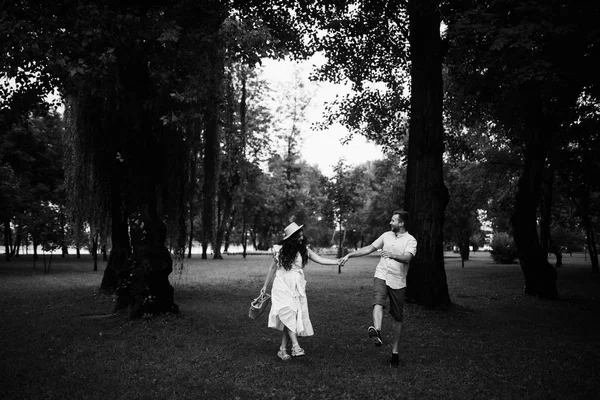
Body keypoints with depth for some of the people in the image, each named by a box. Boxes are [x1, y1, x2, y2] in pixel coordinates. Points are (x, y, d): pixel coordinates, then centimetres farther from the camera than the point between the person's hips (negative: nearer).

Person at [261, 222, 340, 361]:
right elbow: (272, 268, 9)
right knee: (288, 314, -20)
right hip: (282, 287, -2)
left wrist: (337, 261, -15)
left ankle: (283, 349, 8)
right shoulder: (280, 252, -2)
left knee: (287, 320, 0)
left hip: (297, 288, 2)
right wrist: (265, 286, 14)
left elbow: (320, 259, -3)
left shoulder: (304, 250, 4)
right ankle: (295, 346, -24)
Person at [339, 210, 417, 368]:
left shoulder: (410, 240, -5)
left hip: (398, 281, -2)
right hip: (381, 276, 2)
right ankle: (376, 331, -52)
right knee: (378, 302, -28)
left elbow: (407, 258, -22)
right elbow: (369, 248, 15)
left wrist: (392, 255, -41)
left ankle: (395, 352, 17)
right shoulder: (386, 235, 10)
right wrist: (349, 255, 12)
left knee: (397, 318, 5)